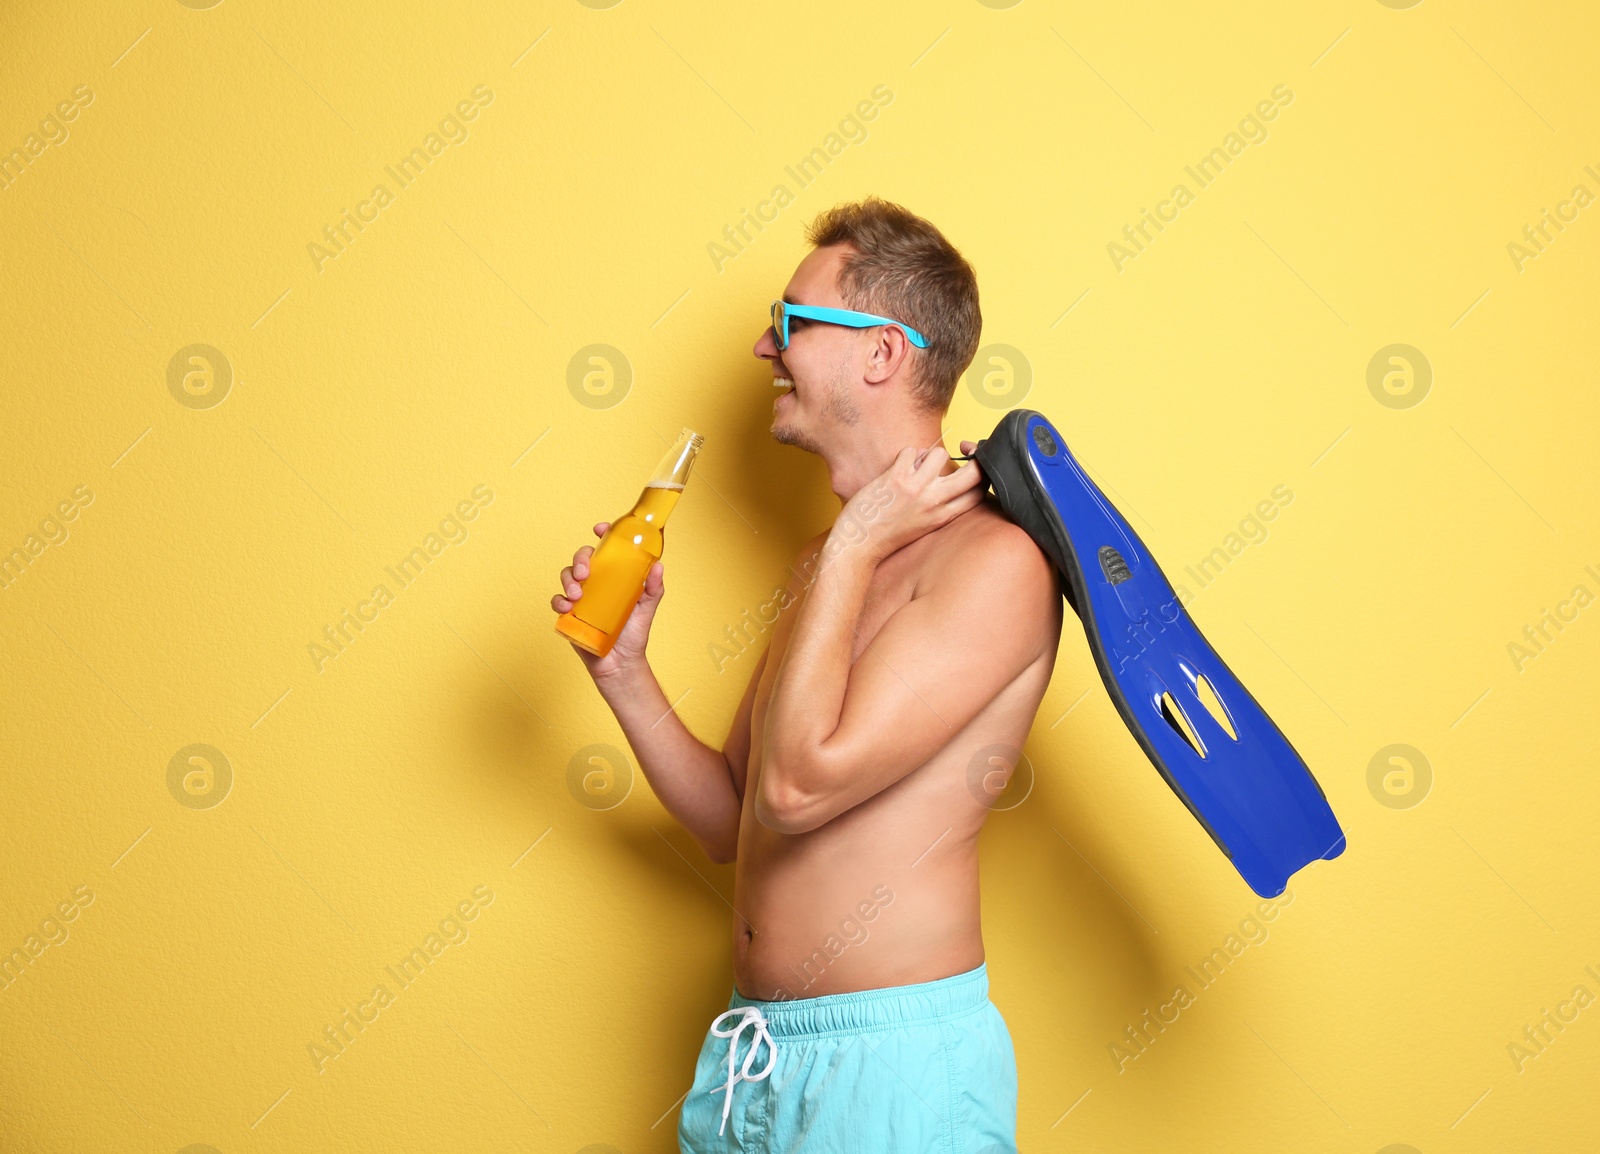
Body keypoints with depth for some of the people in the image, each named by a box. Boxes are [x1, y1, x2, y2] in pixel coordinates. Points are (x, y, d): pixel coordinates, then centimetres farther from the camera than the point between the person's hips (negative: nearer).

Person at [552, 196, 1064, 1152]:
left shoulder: (996, 560, -16)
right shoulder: (833, 569, 11)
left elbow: (797, 788, -23)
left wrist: (852, 546, -15)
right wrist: (623, 669, 1)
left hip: (890, 1061, -8)